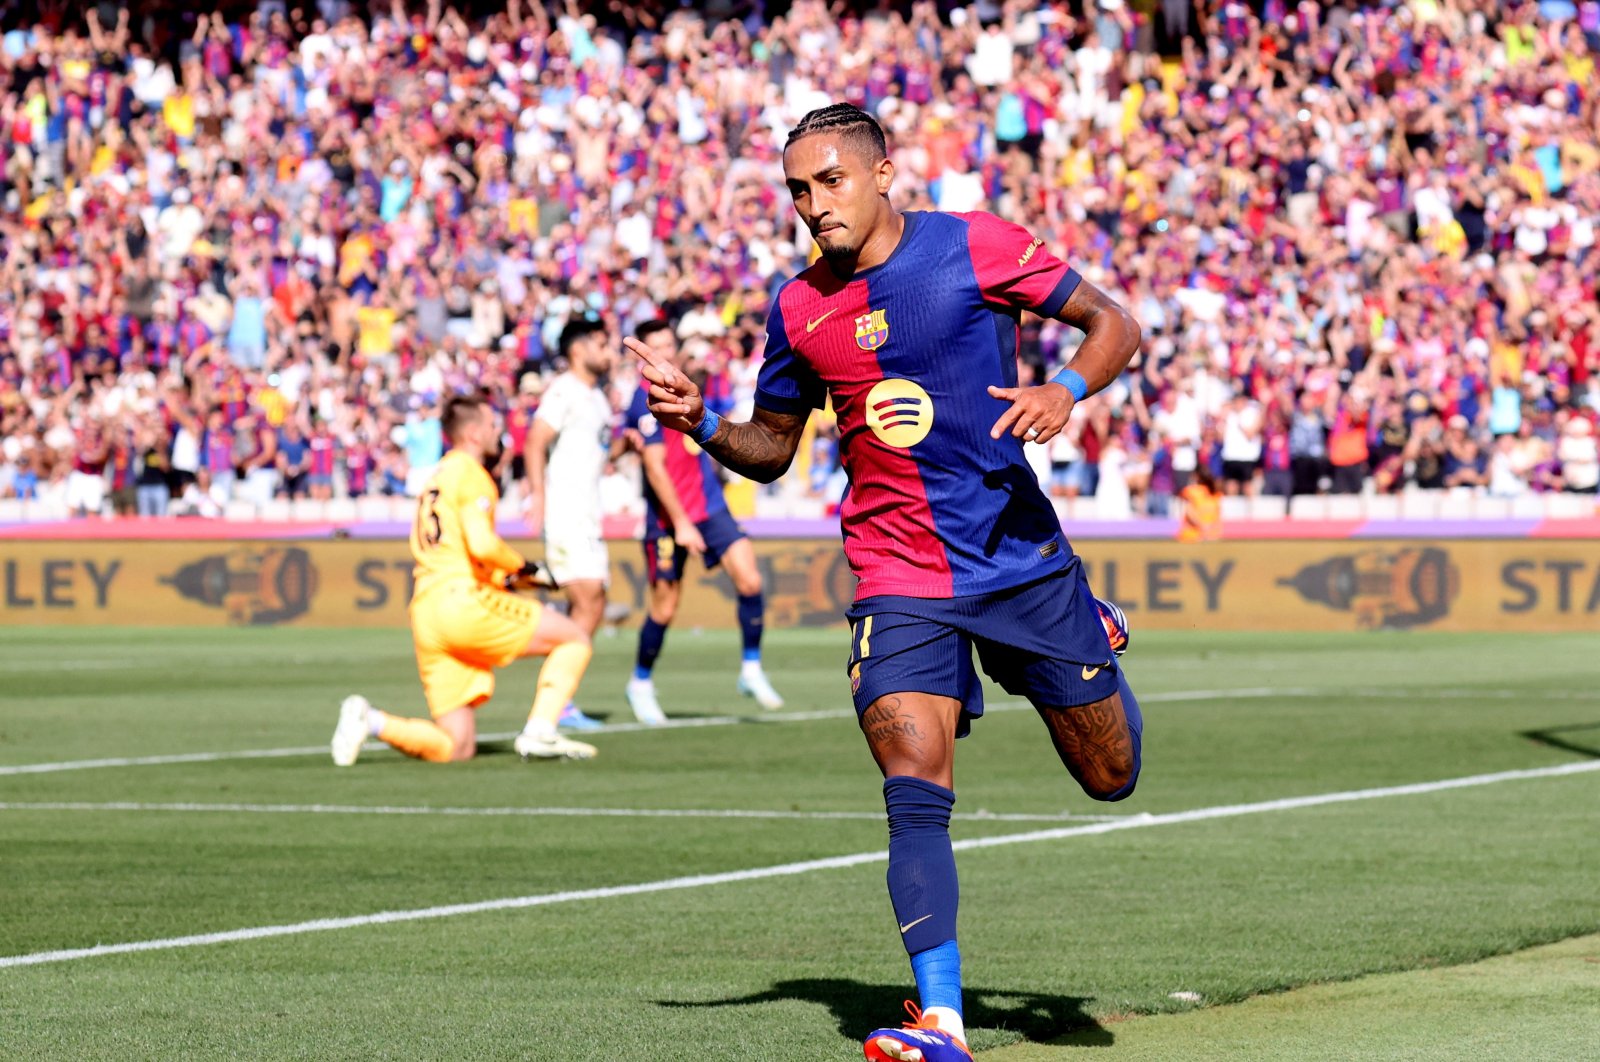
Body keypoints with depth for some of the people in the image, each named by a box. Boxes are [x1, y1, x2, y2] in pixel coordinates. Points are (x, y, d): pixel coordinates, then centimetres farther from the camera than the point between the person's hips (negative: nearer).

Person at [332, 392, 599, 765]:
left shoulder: (436, 479, 26)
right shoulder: (470, 471, -2)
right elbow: (482, 545, -16)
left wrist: (510, 580, 21)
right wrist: (527, 570, 0)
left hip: (424, 609, 8)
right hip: (464, 601, -8)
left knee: (456, 748, 7)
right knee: (575, 638, 4)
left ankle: (370, 721, -10)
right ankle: (540, 732, -10)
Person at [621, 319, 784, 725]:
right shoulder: (648, 401, -15)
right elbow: (656, 468, -20)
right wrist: (680, 523, -23)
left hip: (709, 506, 6)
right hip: (669, 514, -6)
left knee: (749, 579, -12)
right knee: (665, 607, 2)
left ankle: (751, 671, -3)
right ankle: (641, 684, 24)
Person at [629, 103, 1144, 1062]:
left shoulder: (975, 247, -7)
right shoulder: (800, 309, 2)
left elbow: (1115, 324, -2)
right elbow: (773, 446, 15)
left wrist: (1069, 390, -22)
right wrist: (702, 423, -6)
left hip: (1023, 553, -1)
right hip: (898, 578, 1)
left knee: (1110, 776, 11)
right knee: (916, 794, -18)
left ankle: (1092, 632, 45)